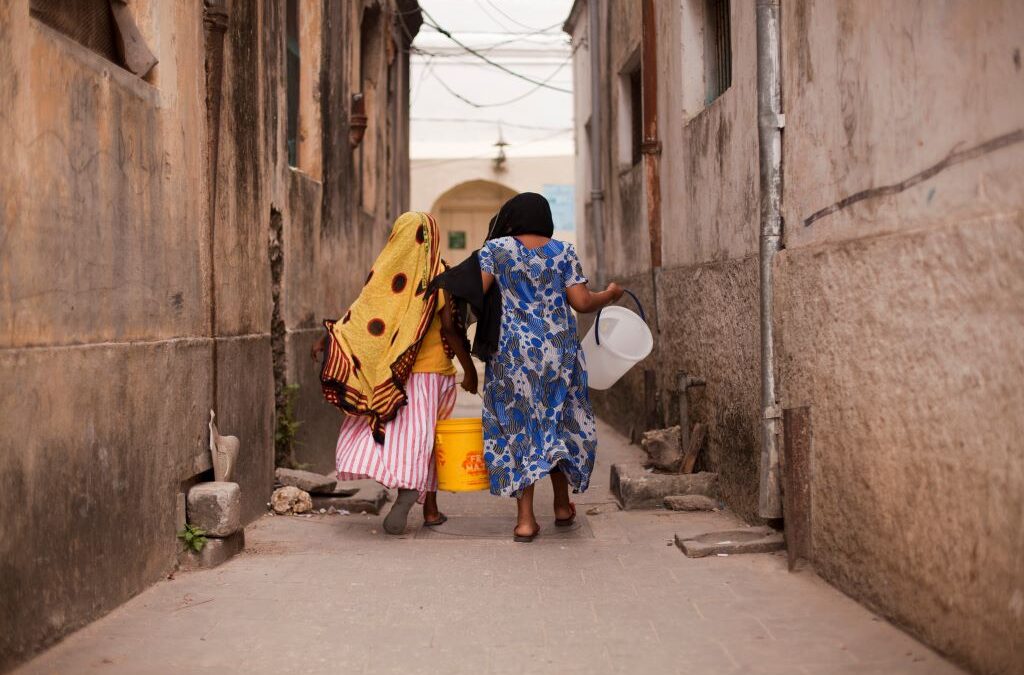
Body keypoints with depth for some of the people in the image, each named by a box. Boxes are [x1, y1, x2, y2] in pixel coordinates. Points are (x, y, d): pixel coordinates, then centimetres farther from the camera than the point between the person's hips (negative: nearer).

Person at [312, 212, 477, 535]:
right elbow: (449, 327, -9)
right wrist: (469, 369, -4)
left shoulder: (386, 271, 1)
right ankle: (430, 508, -2)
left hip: (393, 370, 0)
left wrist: (326, 337, 3)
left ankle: (408, 486, -18)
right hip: (432, 369, 0)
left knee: (395, 429, 6)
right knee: (422, 435, 6)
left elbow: (362, 310, -3)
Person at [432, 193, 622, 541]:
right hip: (558, 350, 2)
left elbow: (474, 290, -10)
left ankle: (526, 519, -1)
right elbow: (582, 302, -2)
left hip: (513, 352, -2)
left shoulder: (496, 248, 0)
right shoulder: (564, 252, 4)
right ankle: (562, 505, 27)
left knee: (518, 426, 3)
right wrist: (609, 294, 16)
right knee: (559, 422, 16)